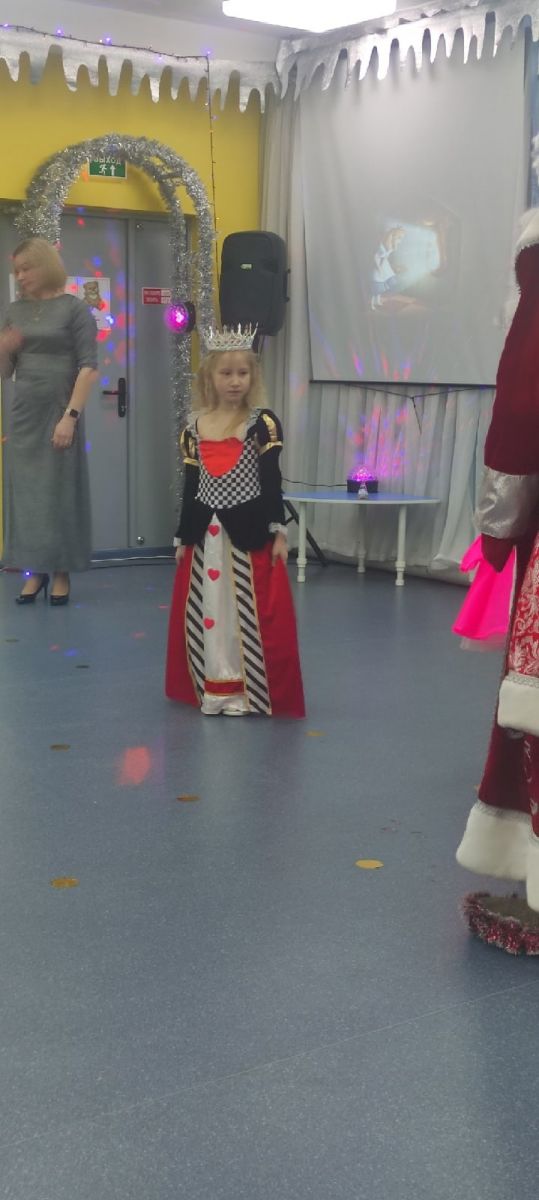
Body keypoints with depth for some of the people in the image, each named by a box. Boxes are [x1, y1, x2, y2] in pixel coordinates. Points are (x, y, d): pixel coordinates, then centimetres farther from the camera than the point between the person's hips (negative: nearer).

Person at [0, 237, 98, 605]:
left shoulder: (74, 308, -5)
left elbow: (88, 367, -11)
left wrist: (70, 416, -17)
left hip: (59, 414, -5)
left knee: (62, 490, 1)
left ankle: (62, 574, 10)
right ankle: (34, 571, 15)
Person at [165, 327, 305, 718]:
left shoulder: (263, 423, -4)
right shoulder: (195, 428, 7)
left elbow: (271, 481, -4)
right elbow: (190, 488, 11)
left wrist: (279, 531, -8)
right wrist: (182, 538, 11)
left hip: (249, 531, -4)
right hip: (205, 535, 4)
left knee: (250, 613, -1)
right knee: (204, 614, 8)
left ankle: (246, 691, 11)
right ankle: (212, 690, 20)